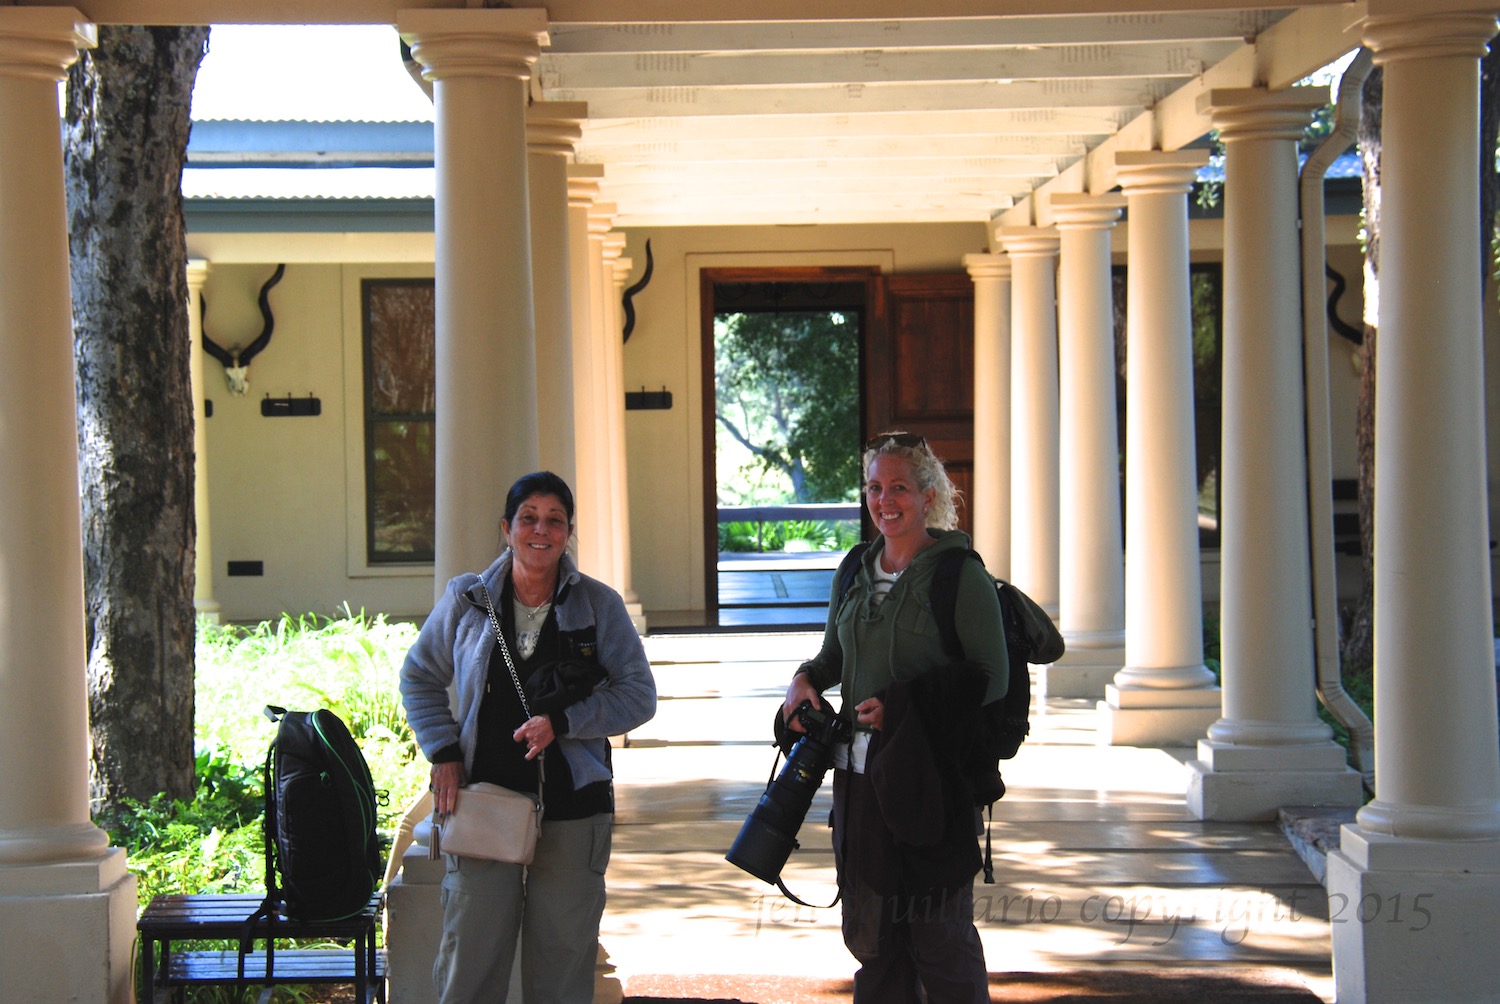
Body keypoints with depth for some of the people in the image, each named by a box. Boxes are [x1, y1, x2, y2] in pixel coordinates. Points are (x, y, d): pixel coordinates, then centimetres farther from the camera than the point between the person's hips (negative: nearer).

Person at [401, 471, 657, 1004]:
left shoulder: (599, 605, 2)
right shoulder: (466, 599, 4)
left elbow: (638, 695, 2)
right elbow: (420, 678, 15)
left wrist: (561, 723, -11)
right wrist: (443, 752, 2)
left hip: (571, 805, 0)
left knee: (564, 957, 5)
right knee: (470, 955, 0)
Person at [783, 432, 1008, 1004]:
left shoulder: (961, 575, -8)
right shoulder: (855, 575, 11)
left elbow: (990, 679, -10)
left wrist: (904, 705, -17)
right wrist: (807, 679, 2)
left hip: (933, 779, -6)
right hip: (861, 776, 6)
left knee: (941, 934, 2)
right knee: (869, 932, 11)